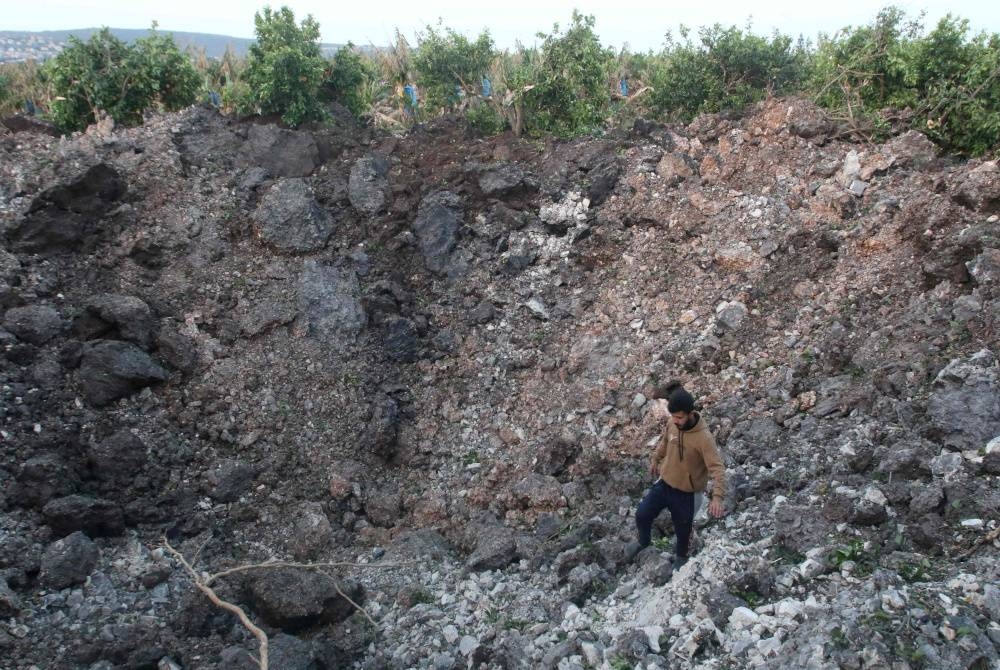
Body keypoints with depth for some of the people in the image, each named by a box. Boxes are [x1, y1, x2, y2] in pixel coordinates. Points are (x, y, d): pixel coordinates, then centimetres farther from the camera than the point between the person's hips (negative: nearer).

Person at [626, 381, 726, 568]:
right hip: (664, 483, 5)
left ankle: (681, 556, 48)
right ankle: (643, 541, 44)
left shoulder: (704, 437, -30)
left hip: (686, 492, -5)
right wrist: (655, 459, 25)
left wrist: (717, 496, -46)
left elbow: (717, 468, -34)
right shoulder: (672, 423, -12)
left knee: (683, 528, 17)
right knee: (642, 515, 12)